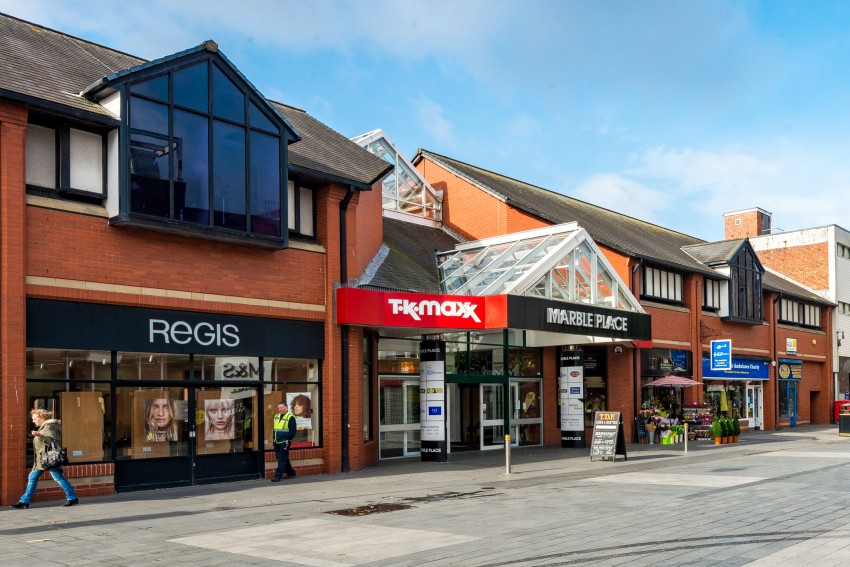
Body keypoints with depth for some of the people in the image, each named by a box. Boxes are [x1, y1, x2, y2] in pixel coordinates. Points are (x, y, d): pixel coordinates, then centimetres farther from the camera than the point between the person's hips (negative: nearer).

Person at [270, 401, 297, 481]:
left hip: (284, 442, -8)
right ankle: (291, 473, 26)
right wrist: (273, 438, 14)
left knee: (282, 459, -6)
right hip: (276, 442, 8)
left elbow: (292, 431, -13)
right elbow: (274, 428, 21)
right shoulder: (276, 416, 14)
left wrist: (287, 439, -18)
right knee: (284, 459, 15)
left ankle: (278, 475, -5)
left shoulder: (290, 417, -10)